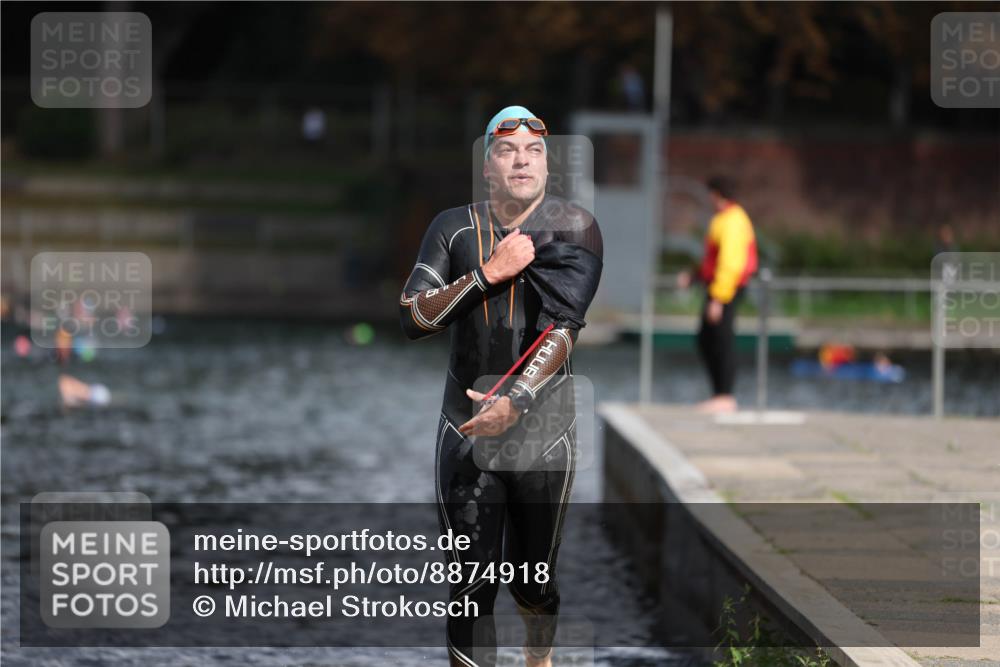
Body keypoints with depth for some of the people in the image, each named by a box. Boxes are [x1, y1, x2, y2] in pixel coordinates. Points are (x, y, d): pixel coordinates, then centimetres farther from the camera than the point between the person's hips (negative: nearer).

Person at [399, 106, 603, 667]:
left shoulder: (574, 228, -4)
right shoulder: (454, 228, 4)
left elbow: (564, 326, -15)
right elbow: (414, 318, -5)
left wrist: (517, 400, -29)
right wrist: (488, 273, -16)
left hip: (543, 427, -1)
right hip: (466, 430, 1)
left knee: (535, 580, 10)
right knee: (471, 585, -6)